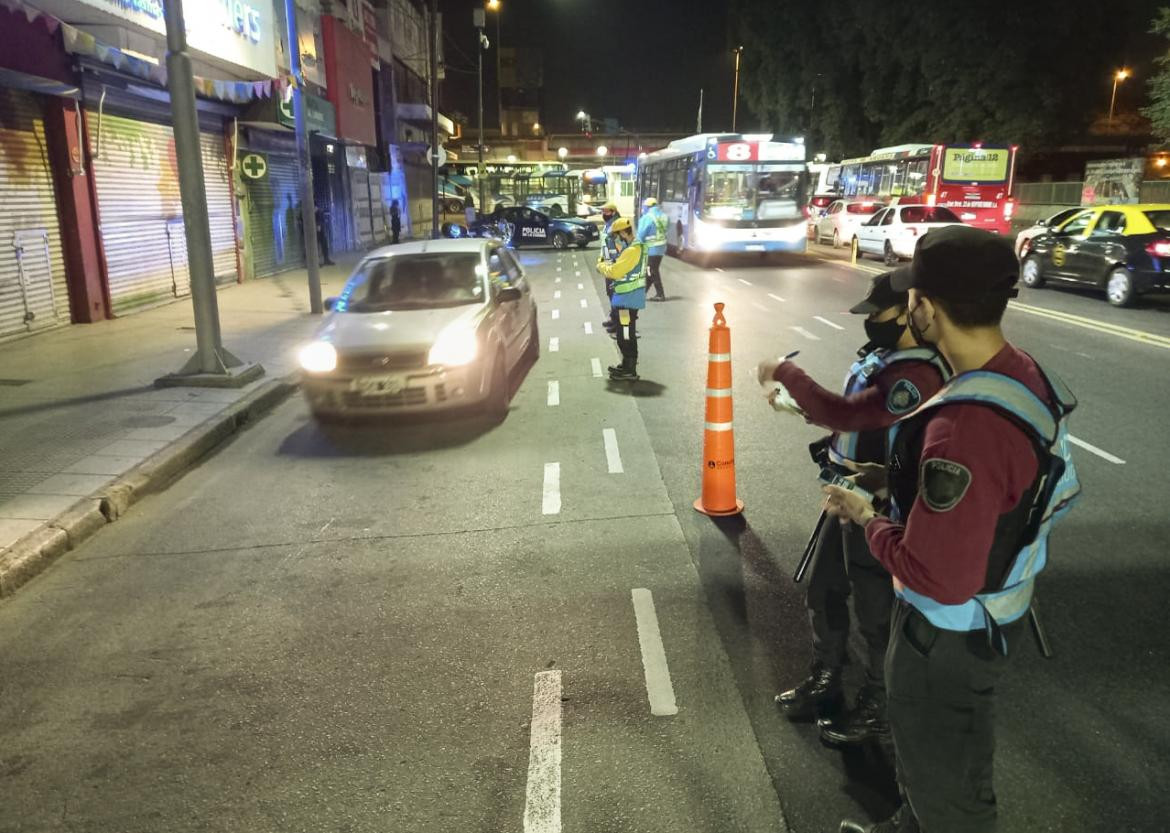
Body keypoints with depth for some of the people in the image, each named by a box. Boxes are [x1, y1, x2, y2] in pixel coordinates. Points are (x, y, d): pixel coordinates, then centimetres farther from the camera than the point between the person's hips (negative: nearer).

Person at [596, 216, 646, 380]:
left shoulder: (632, 250, -21)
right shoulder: (633, 248, 13)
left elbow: (614, 272, -22)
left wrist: (601, 266, -4)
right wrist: (607, 268, 2)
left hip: (628, 299, -10)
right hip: (626, 297, 10)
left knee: (626, 336, -4)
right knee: (623, 334, 19)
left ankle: (630, 370, 3)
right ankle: (626, 365, 30)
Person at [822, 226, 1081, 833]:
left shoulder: (966, 428, -39)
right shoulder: (1023, 375, -7)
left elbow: (937, 577, -34)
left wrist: (867, 518, -18)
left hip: (951, 634, -9)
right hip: (993, 609, 10)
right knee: (925, 749, 33)